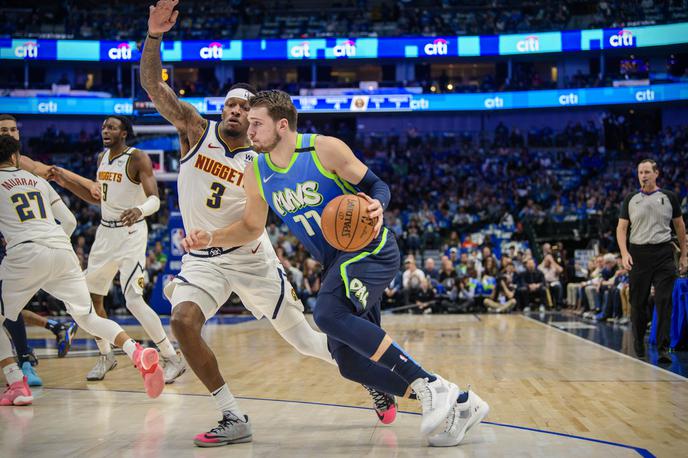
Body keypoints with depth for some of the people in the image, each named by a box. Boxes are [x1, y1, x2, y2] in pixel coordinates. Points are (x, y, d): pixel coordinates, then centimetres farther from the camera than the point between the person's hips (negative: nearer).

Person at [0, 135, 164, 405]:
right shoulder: (38, 181, 24)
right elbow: (69, 222, 23)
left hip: (25, 254, -5)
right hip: (62, 251, 5)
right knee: (88, 317, 12)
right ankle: (138, 353, -12)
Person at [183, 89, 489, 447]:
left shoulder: (325, 149, -13)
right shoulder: (255, 174, 4)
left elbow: (376, 186, -7)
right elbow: (252, 228, 15)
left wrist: (377, 206, -30)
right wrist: (210, 239, -2)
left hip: (371, 249, -8)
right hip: (336, 263, 8)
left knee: (329, 313, -33)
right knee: (352, 365, 3)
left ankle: (431, 386, -27)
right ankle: (458, 405, 13)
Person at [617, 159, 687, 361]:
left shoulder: (669, 197, 7)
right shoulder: (630, 199, 8)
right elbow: (621, 228, 6)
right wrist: (624, 253, -9)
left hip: (663, 253, -1)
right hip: (638, 254, 1)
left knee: (664, 301, -8)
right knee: (638, 303, 5)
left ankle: (663, 348, -8)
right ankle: (638, 344, 21)